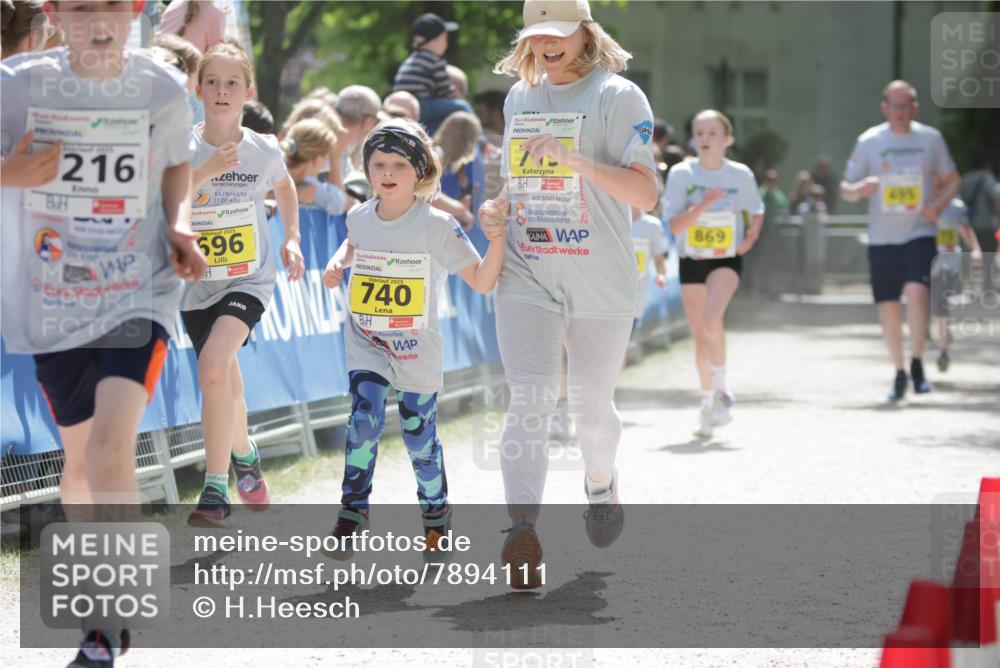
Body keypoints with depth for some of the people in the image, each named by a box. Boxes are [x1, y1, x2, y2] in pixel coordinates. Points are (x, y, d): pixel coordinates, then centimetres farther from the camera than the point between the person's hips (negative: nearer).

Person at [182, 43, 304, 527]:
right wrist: (204, 172, -30)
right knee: (226, 387, 16)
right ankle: (245, 456, 48)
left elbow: (284, 186, 19)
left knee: (212, 367, -26)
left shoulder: (264, 150, -4)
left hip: (249, 279, -2)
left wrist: (291, 238, 10)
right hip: (196, 284, 2)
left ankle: (216, 490, -22)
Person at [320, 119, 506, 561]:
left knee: (420, 438, 6)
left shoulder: (437, 226, -14)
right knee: (364, 420, -18)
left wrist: (497, 239, -30)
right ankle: (352, 516, -9)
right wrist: (338, 261, 5)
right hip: (365, 345, 2)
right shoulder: (359, 218, -1)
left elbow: (482, 282, -16)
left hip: (416, 349, -2)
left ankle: (436, 517, 30)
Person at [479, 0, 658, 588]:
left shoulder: (617, 97, -7)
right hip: (527, 279, 3)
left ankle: (601, 482, 44)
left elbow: (645, 192, -17)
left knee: (593, 409, 12)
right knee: (530, 403, -15)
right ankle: (522, 529, -26)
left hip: (602, 285, -3)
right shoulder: (519, 97, 12)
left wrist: (574, 159, -28)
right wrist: (499, 207, 5)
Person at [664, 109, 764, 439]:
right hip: (691, 261, 2)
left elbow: (756, 211, 13)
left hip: (727, 260, -2)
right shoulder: (681, 174, -6)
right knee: (700, 336, 7)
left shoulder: (740, 174, -4)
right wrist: (703, 205, -24)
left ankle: (721, 386, -10)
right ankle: (708, 400, 26)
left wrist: (751, 236, -6)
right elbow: (674, 226, -11)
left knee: (712, 318, -27)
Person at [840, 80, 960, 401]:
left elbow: (952, 180, 13)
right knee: (889, 307, 3)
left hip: (920, 233, -1)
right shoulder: (869, 141, 0)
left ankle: (917, 364, -8)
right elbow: (846, 189, 5)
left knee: (916, 293, -22)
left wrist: (939, 205, -7)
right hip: (882, 239, 1)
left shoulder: (931, 139, 2)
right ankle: (899, 373, 21)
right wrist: (861, 188, -19)